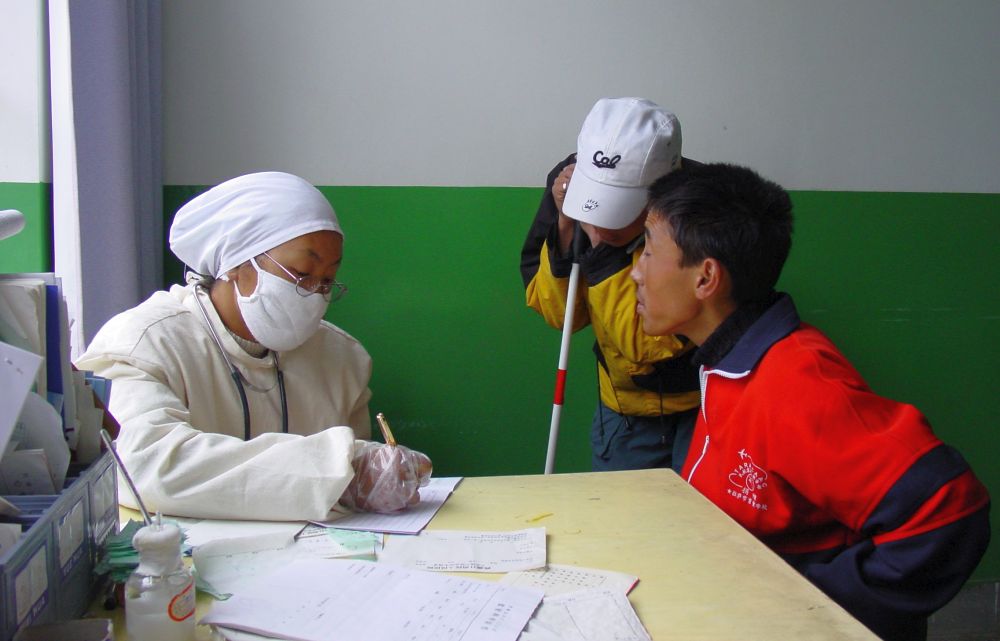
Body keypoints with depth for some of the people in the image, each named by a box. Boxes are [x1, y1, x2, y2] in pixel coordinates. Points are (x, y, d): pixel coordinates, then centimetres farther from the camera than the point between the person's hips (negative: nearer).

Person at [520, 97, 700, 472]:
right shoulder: (570, 181, -14)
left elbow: (648, 345, -27)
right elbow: (559, 315, -9)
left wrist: (603, 248, -32)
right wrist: (566, 227, -23)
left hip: (704, 406, -4)